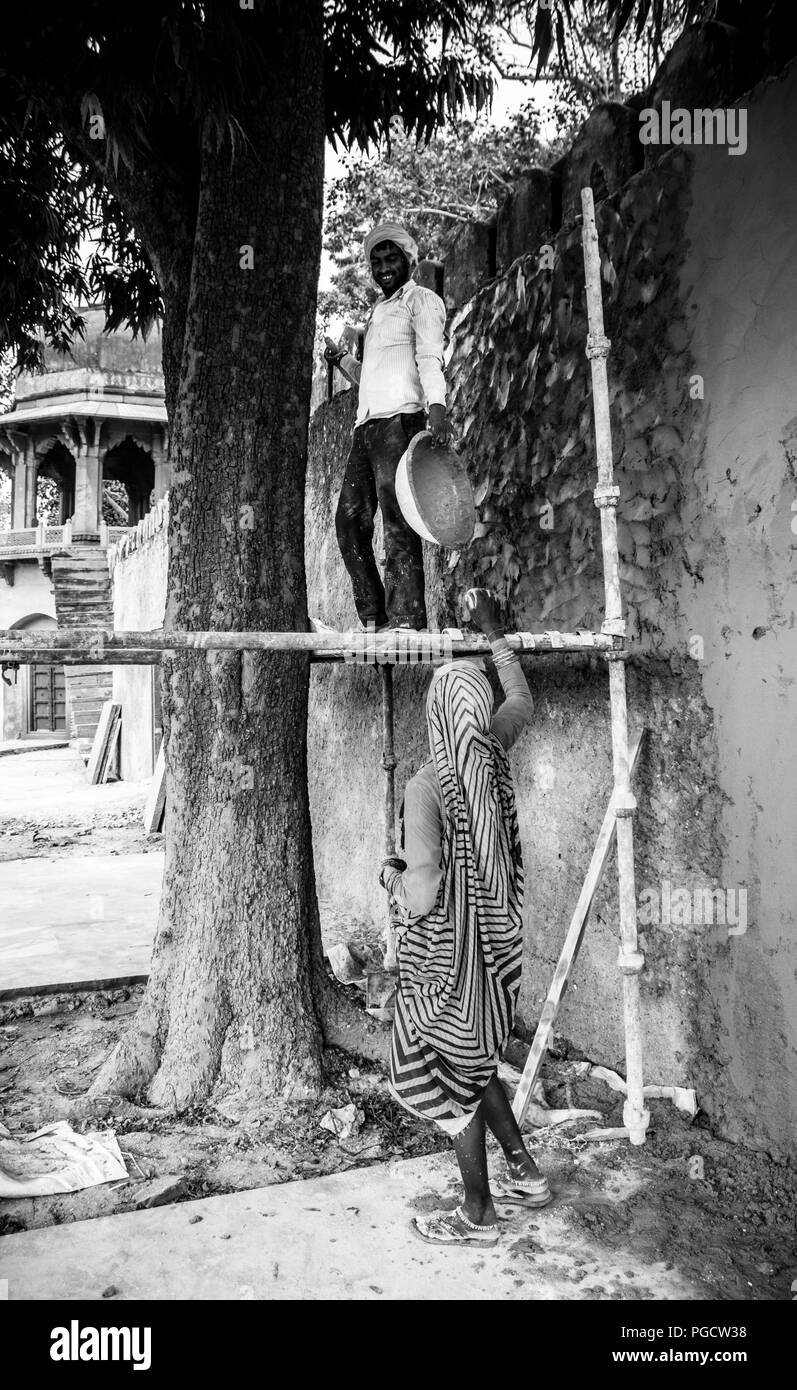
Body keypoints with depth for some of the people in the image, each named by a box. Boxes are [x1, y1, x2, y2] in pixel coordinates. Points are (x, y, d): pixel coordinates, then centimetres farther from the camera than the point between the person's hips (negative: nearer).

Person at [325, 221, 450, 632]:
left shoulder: (421, 300, 6)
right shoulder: (377, 312, 30)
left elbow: (430, 357, -11)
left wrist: (436, 405, -28)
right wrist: (342, 359, 16)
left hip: (400, 418, -8)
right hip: (365, 425, 8)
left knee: (397, 521, -15)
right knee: (349, 520, 0)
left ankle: (407, 620, -16)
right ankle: (374, 619, 3)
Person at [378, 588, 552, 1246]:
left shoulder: (429, 784, -25)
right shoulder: (492, 752, -6)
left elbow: (422, 896, -26)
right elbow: (522, 702, 17)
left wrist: (390, 873, -5)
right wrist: (494, 633, 23)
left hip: (447, 951, -7)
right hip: (494, 940, 7)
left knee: (454, 1074, 10)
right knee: (472, 1062, 26)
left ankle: (478, 1216, 26)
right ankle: (524, 1170, 35)